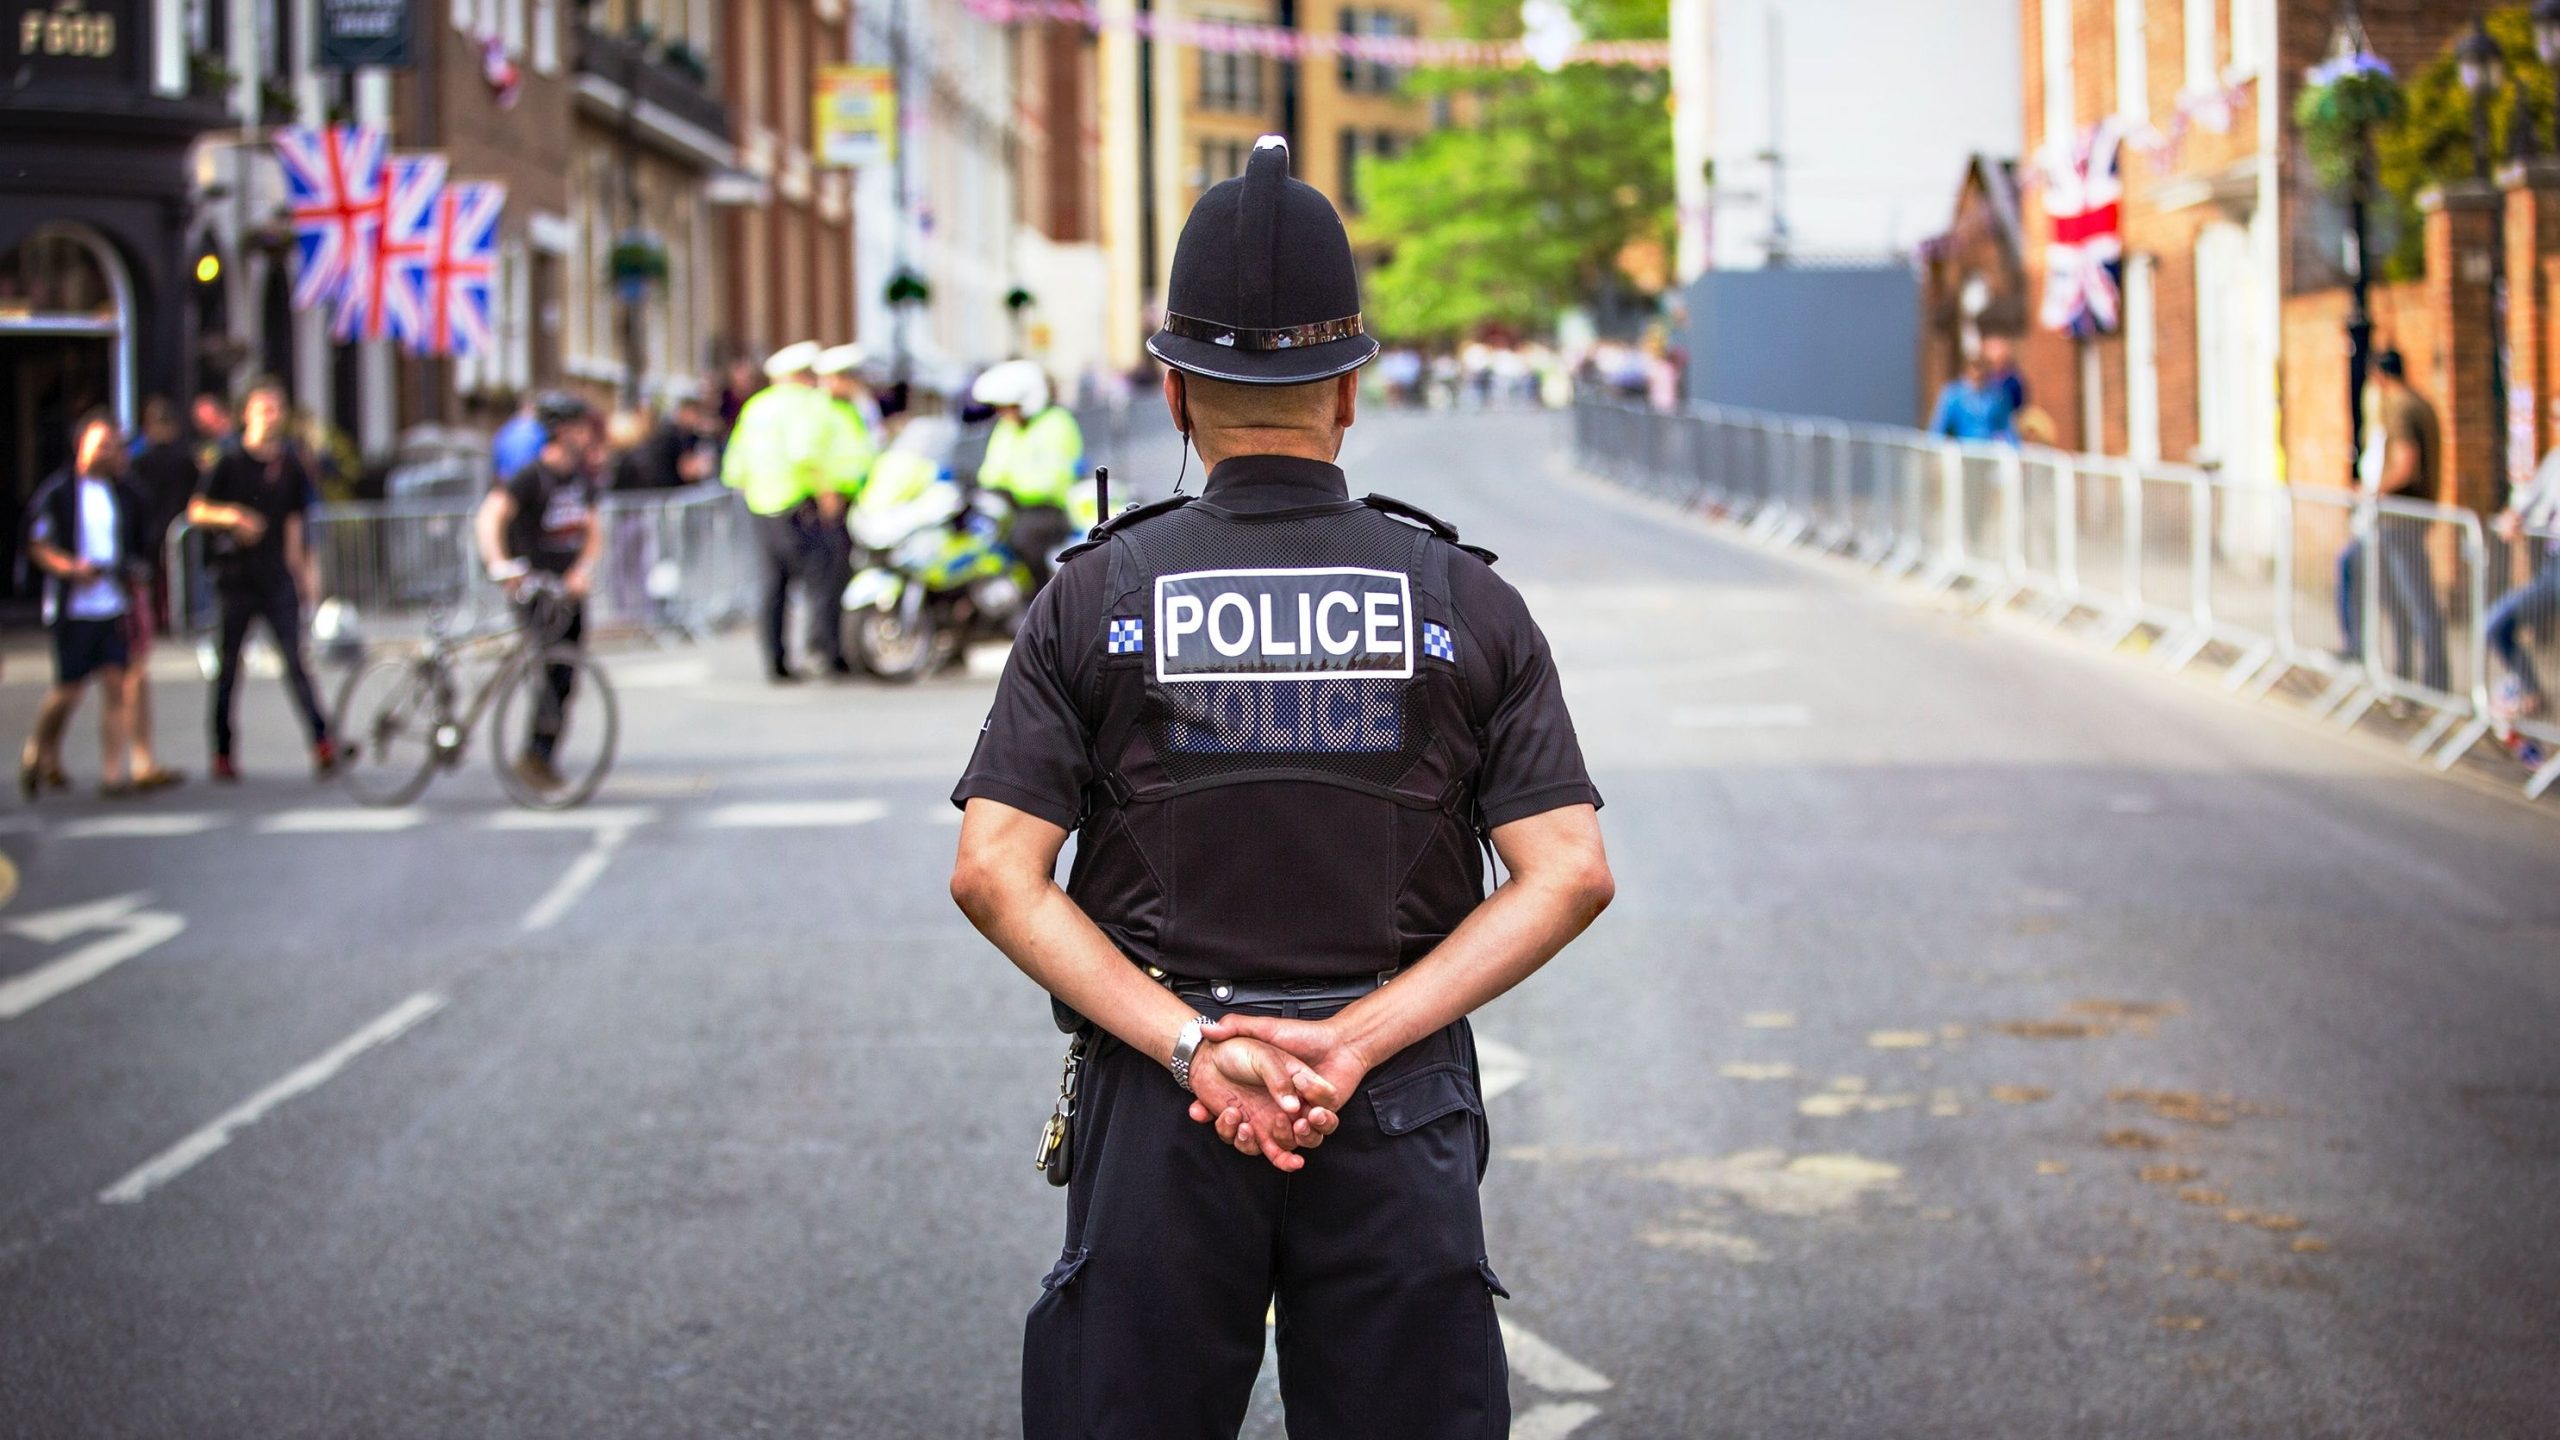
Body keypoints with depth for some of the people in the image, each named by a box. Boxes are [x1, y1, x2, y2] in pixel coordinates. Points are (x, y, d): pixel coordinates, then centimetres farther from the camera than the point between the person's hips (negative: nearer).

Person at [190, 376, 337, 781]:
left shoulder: (291, 463, 7)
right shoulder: (230, 461, -2)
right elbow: (196, 511, -4)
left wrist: (304, 568, 11)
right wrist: (230, 516, -22)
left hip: (278, 579, 2)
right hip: (235, 577, -1)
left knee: (295, 661, -7)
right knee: (228, 667, 5)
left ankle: (322, 742, -12)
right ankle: (223, 754, 13)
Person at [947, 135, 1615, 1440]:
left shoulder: (1095, 597, 1)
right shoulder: (1463, 599, 3)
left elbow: (993, 874, -8)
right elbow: (1569, 873, -6)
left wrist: (1190, 1043, -11)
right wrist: (1356, 1038, -11)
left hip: (1157, 1098, 0)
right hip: (1401, 1112, 0)